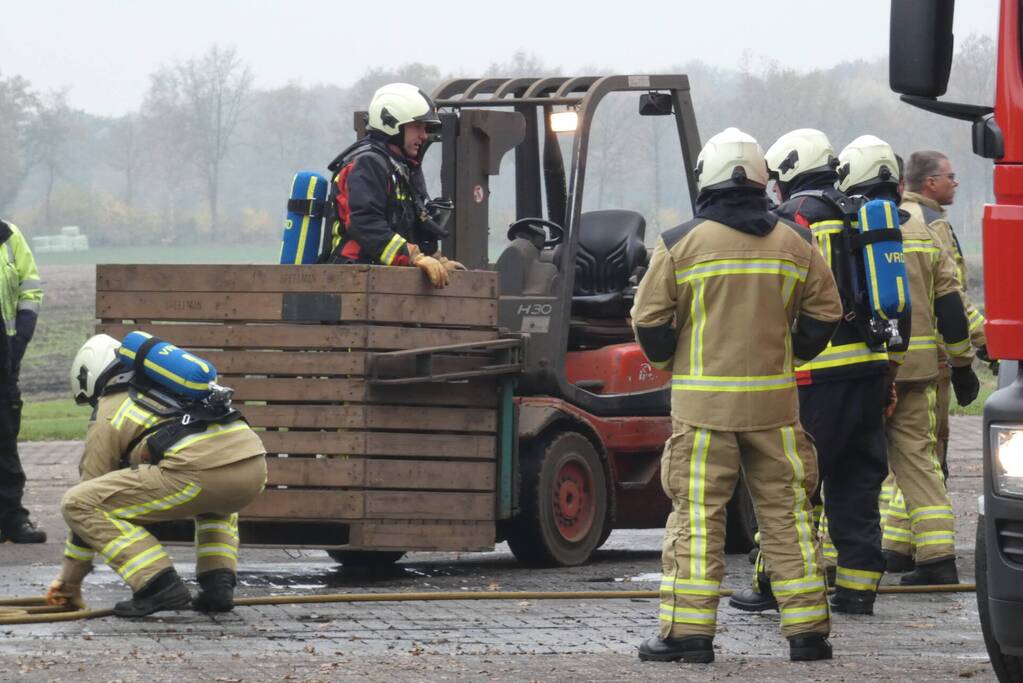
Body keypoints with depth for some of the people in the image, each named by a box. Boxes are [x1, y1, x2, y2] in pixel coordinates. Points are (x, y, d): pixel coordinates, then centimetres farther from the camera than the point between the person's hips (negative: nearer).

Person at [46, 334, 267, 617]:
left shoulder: (108, 414, 18)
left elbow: (92, 497, 22)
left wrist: (70, 580, 31)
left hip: (197, 471, -6)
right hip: (255, 465, 6)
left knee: (77, 503, 3)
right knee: (216, 499, 44)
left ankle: (159, 585, -2)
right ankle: (218, 585, 20)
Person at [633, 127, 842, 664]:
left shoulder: (680, 243, -5)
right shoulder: (796, 243, 4)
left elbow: (649, 319, -3)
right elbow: (824, 312, 9)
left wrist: (670, 364, 14)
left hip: (702, 403, -3)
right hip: (774, 401, 3)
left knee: (696, 514, 0)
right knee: (786, 510, 8)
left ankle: (688, 631, -4)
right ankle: (806, 630, 8)